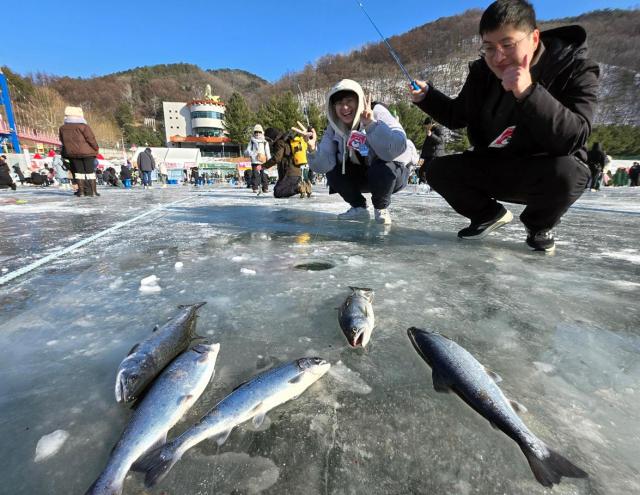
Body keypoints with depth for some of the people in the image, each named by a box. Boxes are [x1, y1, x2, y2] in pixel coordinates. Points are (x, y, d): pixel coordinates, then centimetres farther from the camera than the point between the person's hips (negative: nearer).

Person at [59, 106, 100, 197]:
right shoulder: (83, 126, -11)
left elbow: (62, 141, 13)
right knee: (90, 171, 1)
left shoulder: (62, 128, 7)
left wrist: (70, 148, 23)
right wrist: (96, 148, 3)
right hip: (86, 152, -4)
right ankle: (93, 191, -2)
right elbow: (91, 139, -11)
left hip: (71, 153, 4)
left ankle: (81, 190, 8)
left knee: (79, 171, 10)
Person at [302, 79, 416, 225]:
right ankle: (359, 208, 5)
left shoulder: (377, 113, -23)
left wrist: (371, 124, -46)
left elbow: (398, 148, -40)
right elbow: (323, 166, -18)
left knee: (381, 171, -36)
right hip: (363, 175, 5)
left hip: (394, 171, -5)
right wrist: (313, 148, -35)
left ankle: (382, 208, -5)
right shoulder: (334, 127, -9)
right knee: (332, 172, -15)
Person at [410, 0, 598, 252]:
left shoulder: (575, 69, -18)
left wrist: (528, 93, -42)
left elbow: (574, 138, -32)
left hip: (548, 170, -4)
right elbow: (457, 116, 10)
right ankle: (490, 214, 13)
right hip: (494, 168, 4)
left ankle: (539, 226, -1)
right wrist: (427, 95, -7)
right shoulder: (483, 72, -5)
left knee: (566, 172, -38)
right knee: (438, 171, -12)